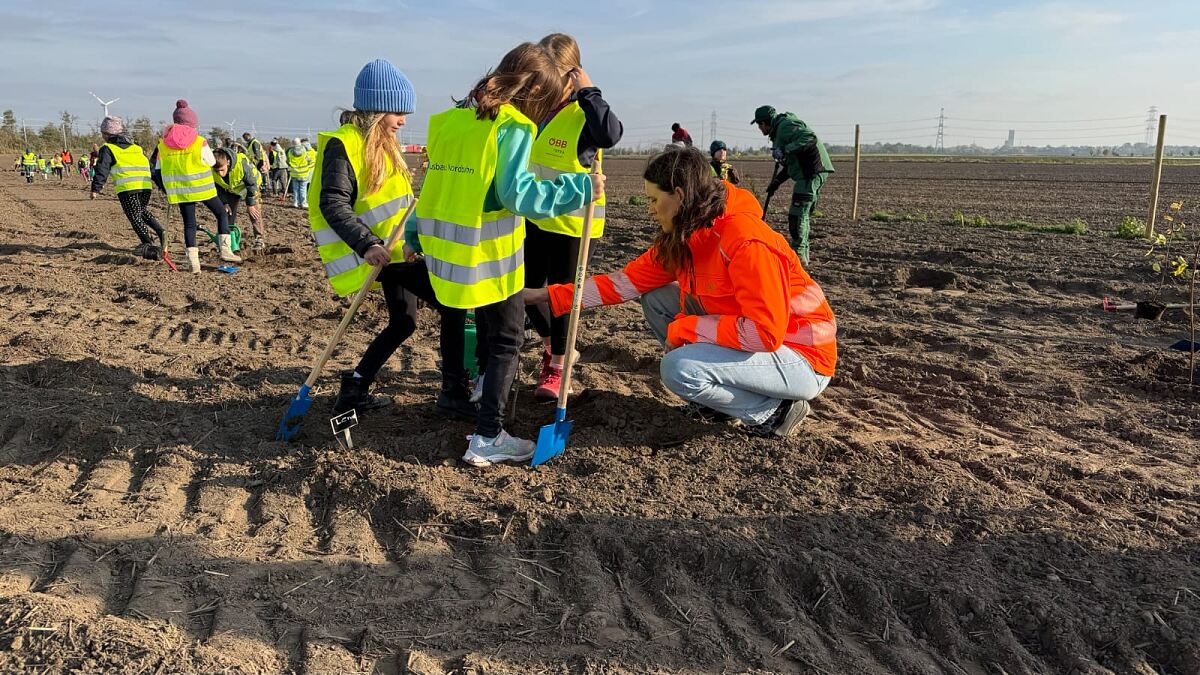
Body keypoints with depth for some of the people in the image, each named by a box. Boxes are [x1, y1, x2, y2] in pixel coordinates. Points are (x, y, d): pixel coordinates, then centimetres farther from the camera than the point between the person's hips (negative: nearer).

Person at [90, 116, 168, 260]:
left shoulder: (107, 149, 10)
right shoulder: (136, 147, 27)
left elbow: (102, 170, 0)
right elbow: (149, 165, 26)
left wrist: (95, 189, -1)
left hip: (127, 187, -5)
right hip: (146, 185, 6)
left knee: (134, 216, 0)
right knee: (143, 211, 23)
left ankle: (148, 244, -12)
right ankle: (160, 231, 1)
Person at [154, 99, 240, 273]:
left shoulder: (163, 144, 5)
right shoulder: (199, 142, -8)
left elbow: (158, 170, 8)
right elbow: (211, 163, 0)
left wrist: (167, 190, 19)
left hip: (179, 190, 3)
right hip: (202, 187, -3)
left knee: (189, 223, 9)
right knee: (221, 213, 13)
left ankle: (193, 262, 3)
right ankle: (225, 250, 1)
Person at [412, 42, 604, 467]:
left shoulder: (450, 120, 11)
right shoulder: (512, 127, -13)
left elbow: (439, 186, 16)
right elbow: (518, 194, -23)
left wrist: (416, 237, 23)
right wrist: (580, 188, -18)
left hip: (448, 248, 8)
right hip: (489, 255, -7)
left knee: (487, 329, 27)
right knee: (506, 340, 5)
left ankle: (486, 394, 43)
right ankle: (487, 439, 4)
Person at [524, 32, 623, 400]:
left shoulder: (583, 114, -14)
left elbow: (611, 134, -37)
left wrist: (589, 92, -28)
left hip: (571, 221, -6)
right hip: (533, 218, 6)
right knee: (528, 288, 12)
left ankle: (556, 368, 21)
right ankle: (550, 347, 39)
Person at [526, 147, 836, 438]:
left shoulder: (746, 242, -27)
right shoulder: (680, 239, 0)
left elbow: (767, 333, -31)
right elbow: (626, 281, 1)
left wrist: (685, 328, -22)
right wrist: (548, 295, -3)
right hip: (752, 339, 9)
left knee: (678, 368, -27)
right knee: (656, 298, 2)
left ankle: (774, 410, -5)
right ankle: (715, 396, 10)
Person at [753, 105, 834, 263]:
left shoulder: (785, 126, -10)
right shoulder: (779, 130, 23)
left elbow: (810, 138, -26)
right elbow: (791, 163, 27)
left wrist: (786, 150, -29)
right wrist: (777, 181, 20)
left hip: (812, 172, -11)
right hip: (810, 173, 11)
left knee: (797, 214, -10)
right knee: (802, 214, 14)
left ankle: (798, 255, -8)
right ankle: (803, 253, 20)